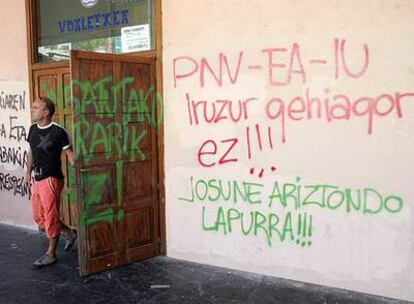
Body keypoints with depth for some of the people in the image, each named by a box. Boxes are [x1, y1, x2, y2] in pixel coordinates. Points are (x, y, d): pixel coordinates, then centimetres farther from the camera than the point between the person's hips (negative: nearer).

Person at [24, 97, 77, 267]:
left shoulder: (58, 131, -13)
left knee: (50, 217, 1)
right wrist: (28, 172, 19)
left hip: (51, 179, -8)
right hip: (37, 179, 8)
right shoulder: (33, 129, 7)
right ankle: (70, 234, 31)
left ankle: (51, 254, 17)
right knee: (38, 217, 14)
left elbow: (69, 153, -10)